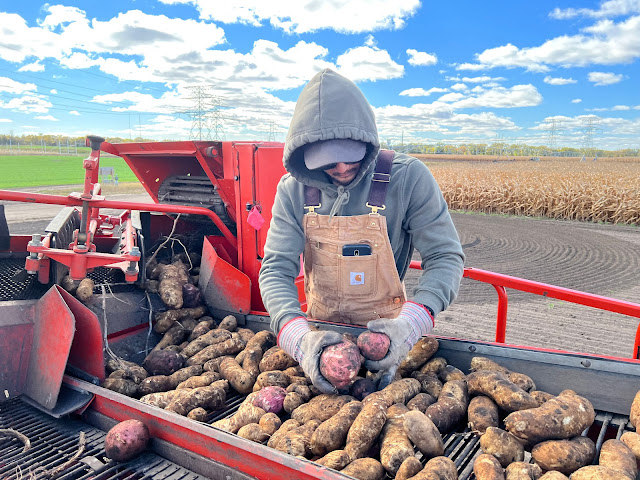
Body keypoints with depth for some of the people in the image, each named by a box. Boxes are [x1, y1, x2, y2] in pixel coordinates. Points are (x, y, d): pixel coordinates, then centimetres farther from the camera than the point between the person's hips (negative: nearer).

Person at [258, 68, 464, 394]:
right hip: (320, 327, 2)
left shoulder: (409, 178, -15)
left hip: (384, 329, -2)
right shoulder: (293, 190, -9)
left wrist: (412, 321, -32)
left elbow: (445, 257, -13)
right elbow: (276, 269, -14)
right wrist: (298, 334, -33)